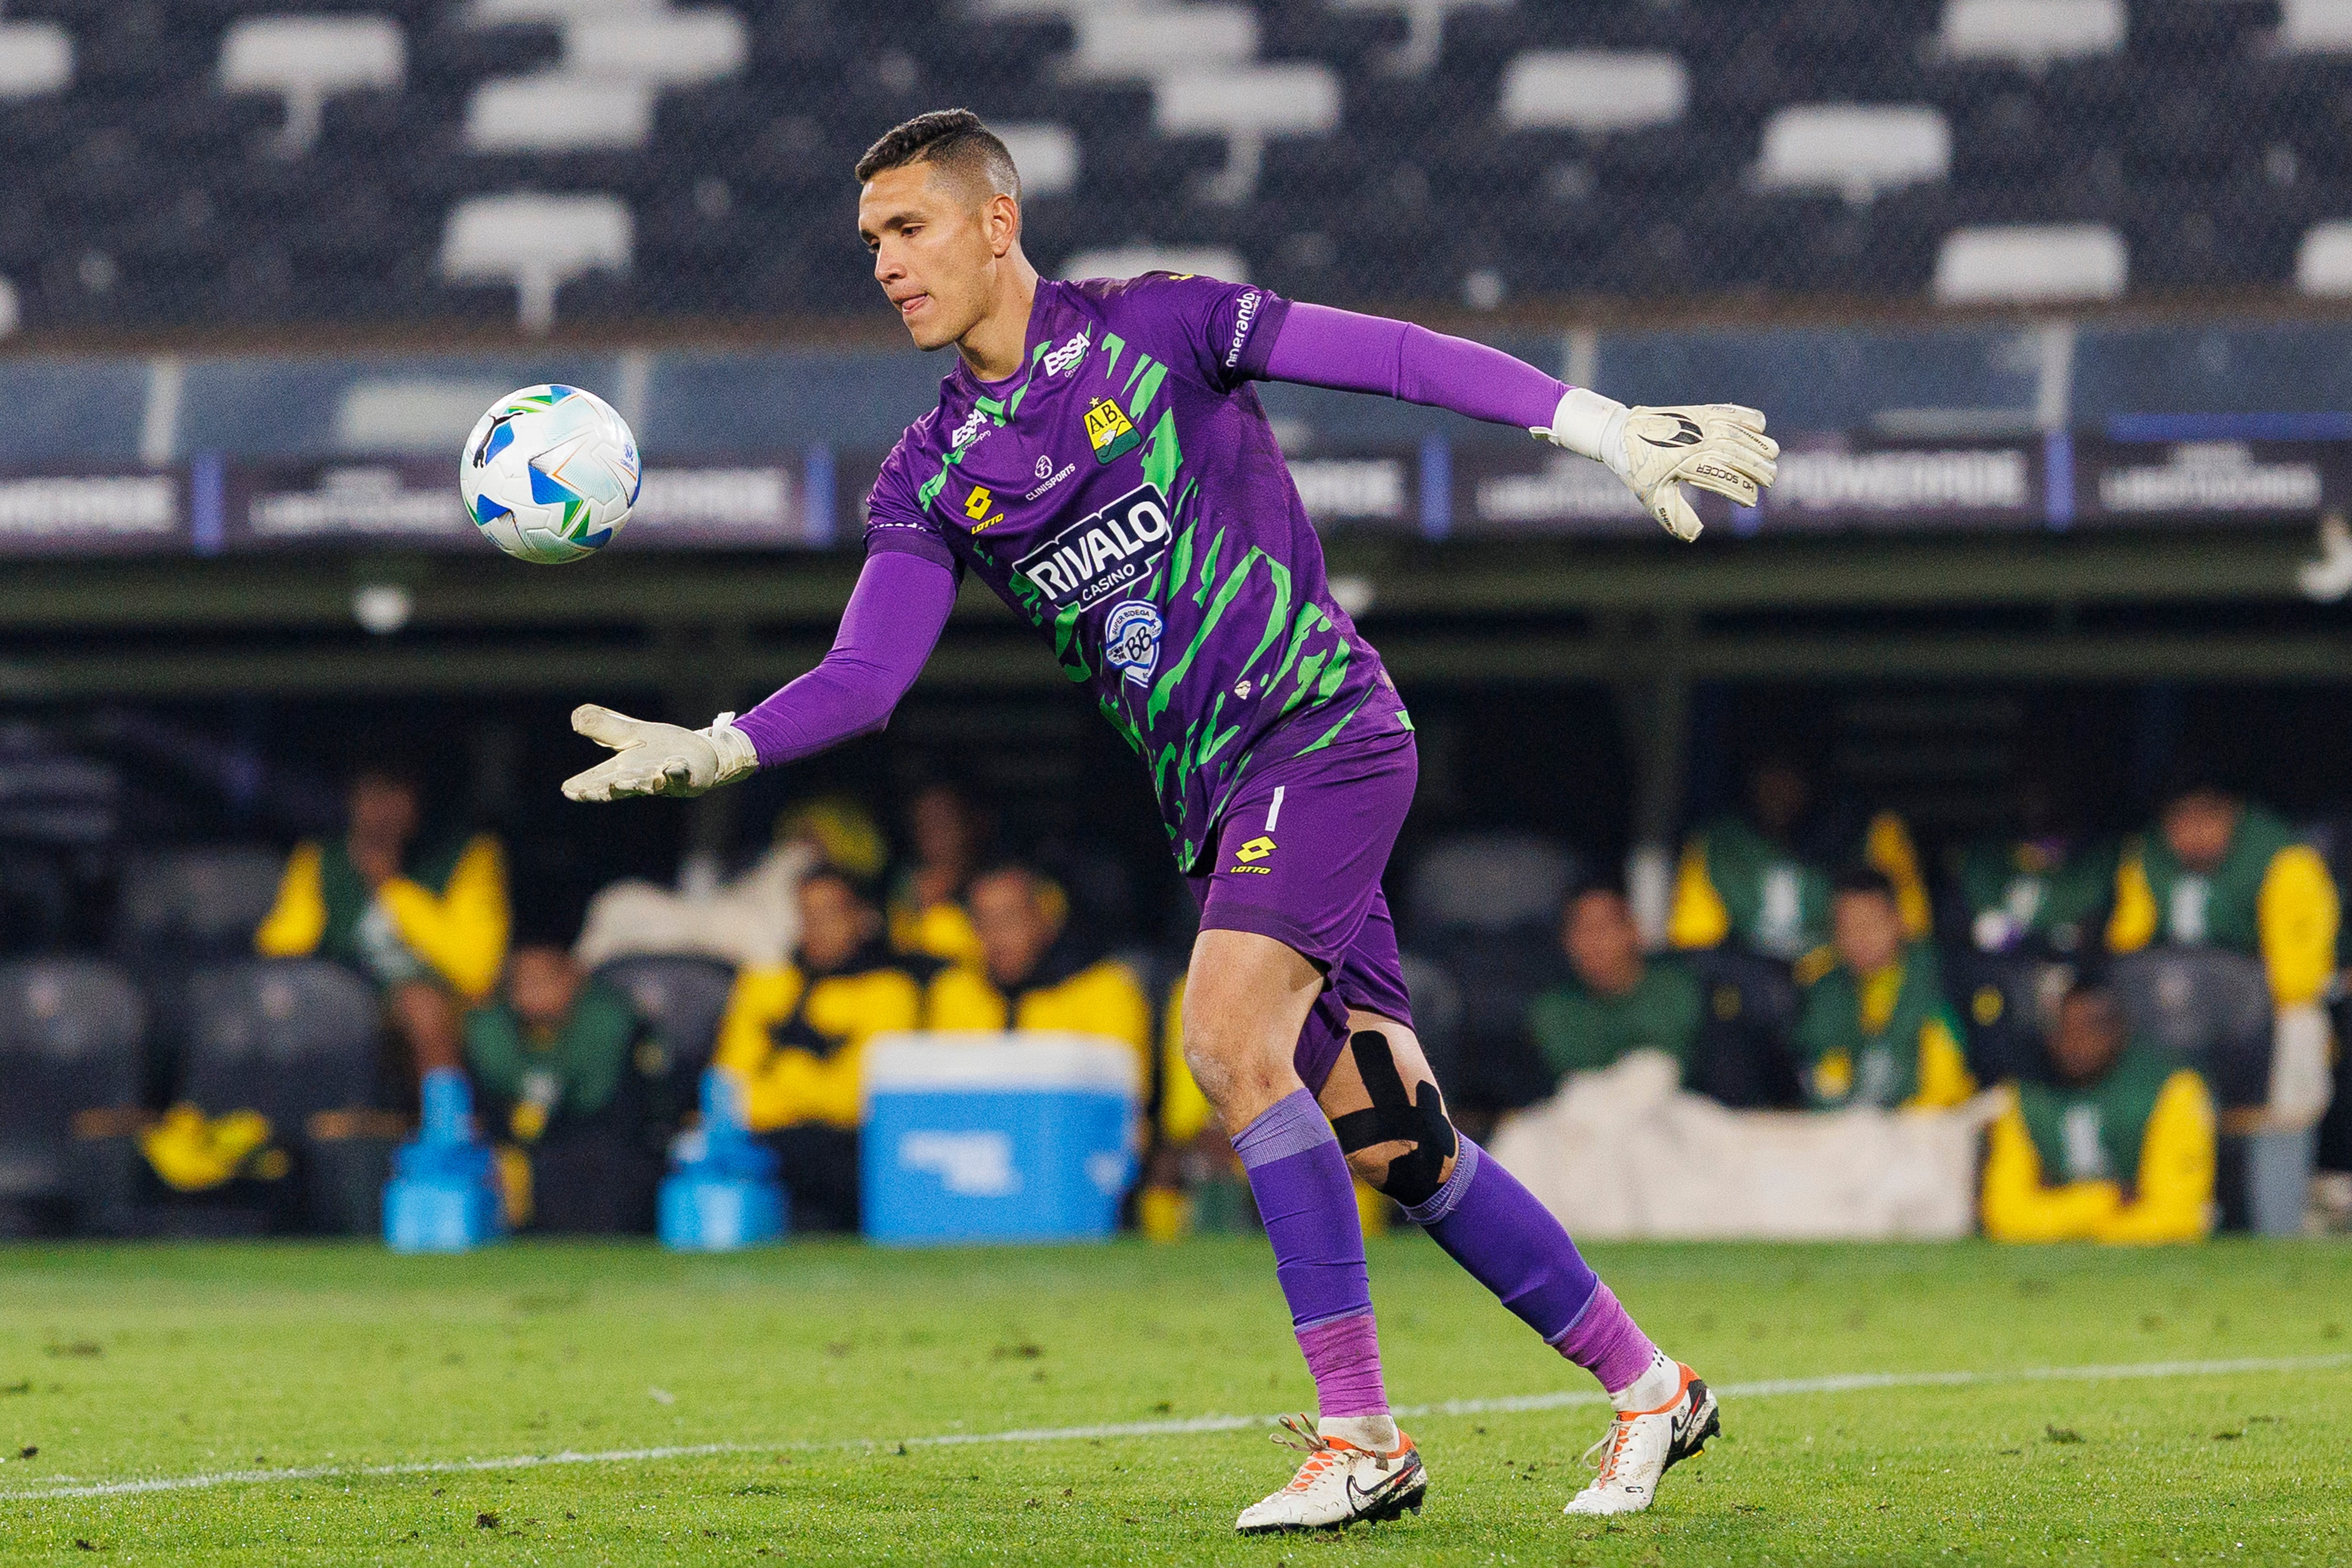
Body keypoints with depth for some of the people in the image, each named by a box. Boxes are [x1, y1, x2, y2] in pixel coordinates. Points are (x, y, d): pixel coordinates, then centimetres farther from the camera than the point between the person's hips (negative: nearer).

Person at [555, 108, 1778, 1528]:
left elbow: (1398, 357, -4)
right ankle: (1646, 1386, 17)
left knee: (1230, 1035, -24)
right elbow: (866, 677, 2)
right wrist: (714, 749, -15)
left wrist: (1614, 431, -10)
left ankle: (1360, 1432, -21)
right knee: (1390, 1143, 3)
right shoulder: (933, 478, 10)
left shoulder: (1153, 331, -3)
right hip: (1216, 803, 6)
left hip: (1321, 728, -6)